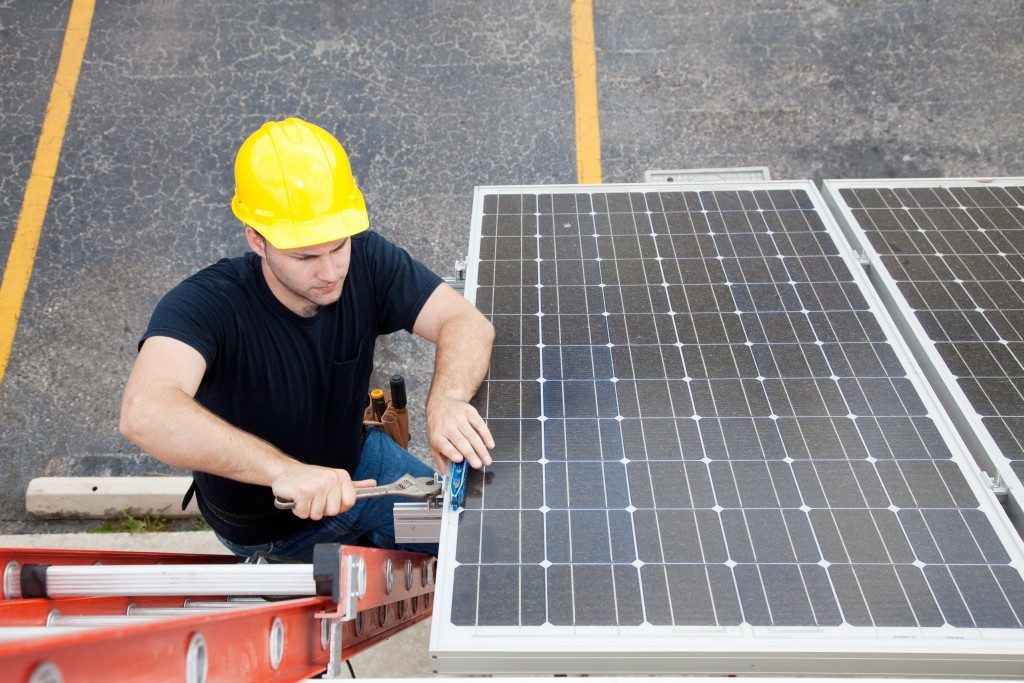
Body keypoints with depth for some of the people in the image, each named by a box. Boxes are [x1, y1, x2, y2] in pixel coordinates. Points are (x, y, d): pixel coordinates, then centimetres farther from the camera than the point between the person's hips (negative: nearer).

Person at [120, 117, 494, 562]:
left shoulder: (366, 260, -20)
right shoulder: (203, 305, -34)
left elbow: (467, 323, -24)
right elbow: (143, 412, -50)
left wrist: (446, 400, -46)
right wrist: (284, 470, -61)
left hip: (356, 464, 4)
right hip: (268, 529, -4)